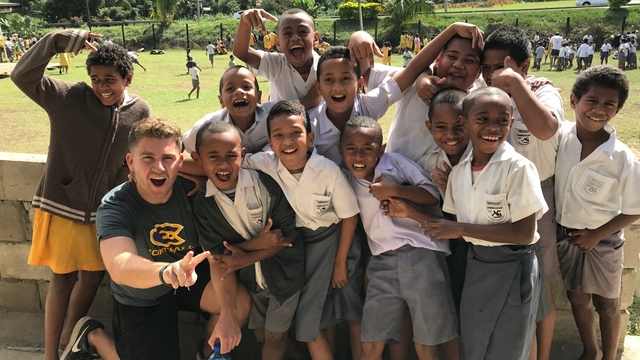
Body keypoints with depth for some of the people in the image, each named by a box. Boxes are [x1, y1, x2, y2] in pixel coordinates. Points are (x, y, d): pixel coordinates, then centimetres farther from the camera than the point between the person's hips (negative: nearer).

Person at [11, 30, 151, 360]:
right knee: (62, 279, 5)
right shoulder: (70, 97, -11)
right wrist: (57, 41, -27)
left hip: (102, 209, 4)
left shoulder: (140, 112, -3)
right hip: (62, 205, -3)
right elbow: (22, 76, -20)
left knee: (93, 275, 14)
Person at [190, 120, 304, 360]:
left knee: (274, 337, 11)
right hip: (249, 280, 3)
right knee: (260, 334, 22)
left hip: (283, 274, -3)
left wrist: (245, 257, -25)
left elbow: (288, 235, -21)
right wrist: (258, 243, -28)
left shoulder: (267, 184, -23)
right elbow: (217, 253, -16)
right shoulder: (202, 203, -15)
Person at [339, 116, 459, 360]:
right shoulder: (348, 182, 9)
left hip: (421, 257, -4)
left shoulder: (394, 162, -3)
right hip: (382, 263, 4)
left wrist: (394, 190, -15)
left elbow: (434, 195, -6)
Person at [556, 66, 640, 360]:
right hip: (565, 234, 3)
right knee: (577, 297, 21)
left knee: (606, 304, 17)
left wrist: (597, 235, -15)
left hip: (602, 240, -3)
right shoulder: (561, 136, -15)